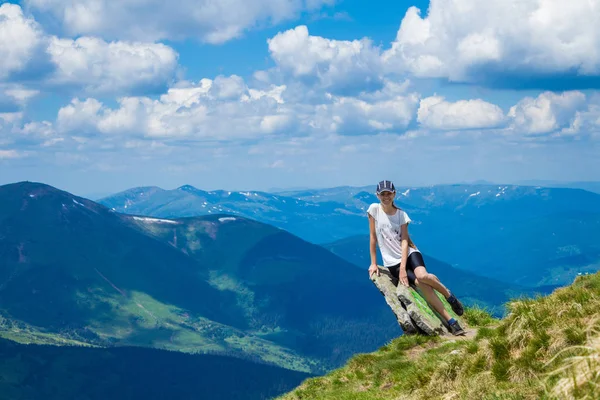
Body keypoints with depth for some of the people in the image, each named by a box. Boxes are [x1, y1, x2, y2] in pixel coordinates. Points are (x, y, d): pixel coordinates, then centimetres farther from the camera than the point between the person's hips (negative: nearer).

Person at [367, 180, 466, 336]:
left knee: (423, 276, -33)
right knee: (422, 284, -25)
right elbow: (373, 237, 1)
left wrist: (403, 267, -19)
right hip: (392, 262, -1)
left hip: (409, 253, 1)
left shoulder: (401, 214, -1)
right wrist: (373, 263, 1)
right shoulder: (374, 209, -3)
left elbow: (404, 241, -8)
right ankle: (451, 321, -22)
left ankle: (448, 294, -2)